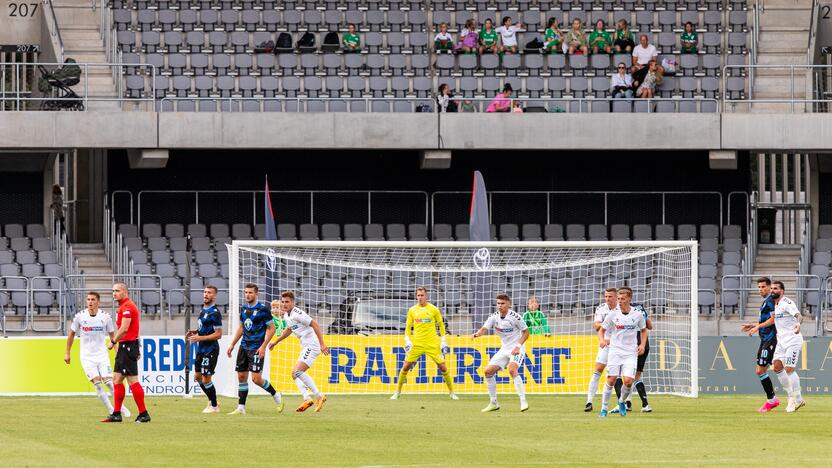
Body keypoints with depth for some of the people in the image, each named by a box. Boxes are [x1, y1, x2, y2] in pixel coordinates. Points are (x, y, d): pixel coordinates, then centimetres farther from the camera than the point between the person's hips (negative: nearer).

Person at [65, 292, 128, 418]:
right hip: (87, 356, 0)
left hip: (102, 354, 0)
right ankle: (111, 411, -5)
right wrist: (67, 353, 10)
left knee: (108, 381, -12)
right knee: (97, 383, -13)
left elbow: (112, 336, 8)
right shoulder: (80, 316, -4)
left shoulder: (105, 317, -3)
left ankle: (121, 407, 6)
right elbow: (71, 334, 9)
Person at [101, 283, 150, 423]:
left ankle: (143, 414, -6)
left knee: (133, 381, -9)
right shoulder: (125, 306, 17)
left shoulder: (127, 307, -15)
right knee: (117, 379, 11)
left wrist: (113, 342, -11)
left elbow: (124, 329, -23)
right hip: (124, 347, 11)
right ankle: (116, 414, 13)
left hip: (128, 346, -11)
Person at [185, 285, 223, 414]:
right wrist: (195, 332, 6)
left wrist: (200, 338, -22)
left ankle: (214, 406, 9)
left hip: (210, 350, -9)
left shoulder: (214, 313, -18)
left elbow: (218, 334, -20)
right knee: (197, 377, 15)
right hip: (201, 349, 9)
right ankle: (212, 400, 30)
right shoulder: (203, 309, 11)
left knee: (206, 379, -5)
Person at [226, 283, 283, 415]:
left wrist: (263, 346, -15)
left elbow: (271, 328, -9)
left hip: (256, 348, -7)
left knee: (256, 378, -13)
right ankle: (241, 408, 9)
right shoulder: (244, 309, 11)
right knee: (241, 377, 4)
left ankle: (276, 396, 9)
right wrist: (232, 345, 18)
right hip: (244, 347, 7)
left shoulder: (262, 309, -10)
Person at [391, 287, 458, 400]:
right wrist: (407, 341, -3)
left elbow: (441, 325, 8)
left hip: (432, 344, -1)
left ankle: (451, 392, 8)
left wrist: (443, 342, 3)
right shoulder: (412, 310, 5)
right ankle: (397, 392, 8)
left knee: (443, 367, -4)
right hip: (416, 344, 1)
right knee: (405, 367, -4)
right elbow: (408, 327, 11)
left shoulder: (433, 309, 0)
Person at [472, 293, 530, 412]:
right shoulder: (493, 317, -2)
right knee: (488, 371, 0)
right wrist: (477, 334, -37)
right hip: (504, 349, 6)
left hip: (517, 348, -6)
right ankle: (493, 403, 13)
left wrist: (518, 346, -20)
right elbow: (484, 329, -14)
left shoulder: (514, 317, -16)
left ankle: (523, 401, -25)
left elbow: (526, 332, -8)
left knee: (512, 370, -30)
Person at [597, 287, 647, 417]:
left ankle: (622, 402, 15)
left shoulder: (637, 315, -1)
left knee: (628, 381, -14)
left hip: (631, 353, 0)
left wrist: (642, 344, 1)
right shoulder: (613, 315, -2)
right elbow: (602, 330, 8)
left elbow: (643, 330, 16)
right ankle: (604, 408, 8)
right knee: (611, 380, -6)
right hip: (615, 351, 0)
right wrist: (602, 340, -12)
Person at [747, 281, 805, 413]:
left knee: (789, 369, -14)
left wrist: (798, 324, -54)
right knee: (777, 367, 1)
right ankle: (792, 397, 10)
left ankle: (797, 399, -3)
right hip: (781, 341, 9)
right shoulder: (775, 304, 13)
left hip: (793, 340, -9)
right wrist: (758, 327, 33)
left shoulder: (787, 303, -16)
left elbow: (798, 315, -32)